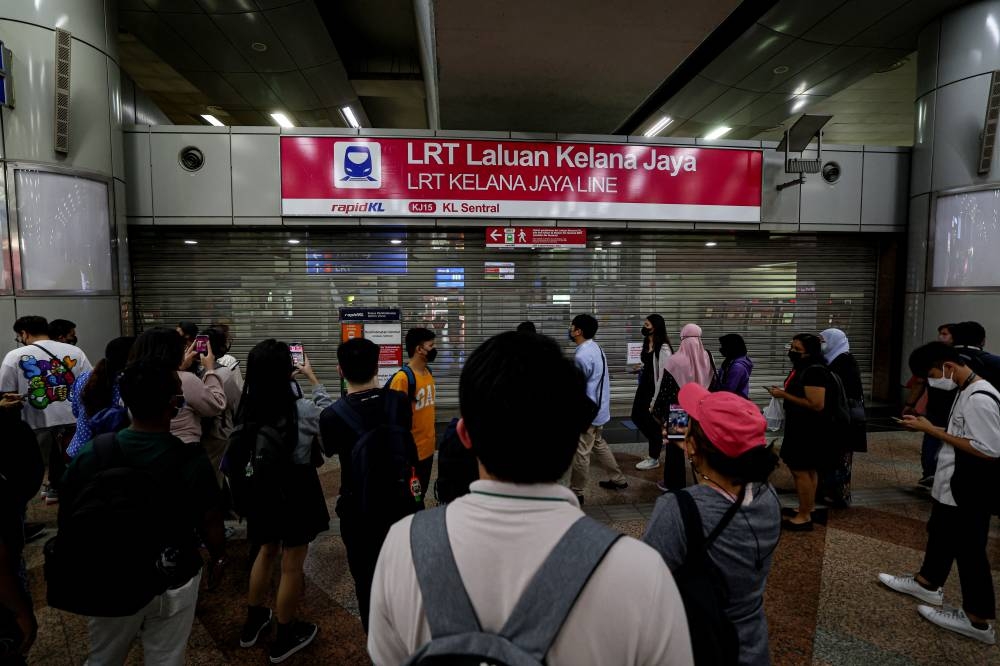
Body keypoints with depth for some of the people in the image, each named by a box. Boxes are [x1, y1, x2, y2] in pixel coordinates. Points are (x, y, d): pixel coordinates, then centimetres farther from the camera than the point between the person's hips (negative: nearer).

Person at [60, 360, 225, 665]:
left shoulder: (88, 455, -18)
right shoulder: (192, 461, -25)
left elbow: (67, 523, -6)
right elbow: (210, 523, -12)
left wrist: (76, 574, 13)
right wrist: (218, 554, 9)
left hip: (108, 585, 2)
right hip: (173, 586, -2)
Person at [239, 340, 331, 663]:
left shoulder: (249, 407, -9)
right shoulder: (301, 409, -24)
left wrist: (289, 381, 9)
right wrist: (312, 378, 1)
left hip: (262, 488, 6)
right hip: (295, 491, -6)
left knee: (267, 551, 28)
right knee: (292, 565, 11)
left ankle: (253, 622, 45)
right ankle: (285, 637, 29)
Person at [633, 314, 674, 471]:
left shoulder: (663, 348, -19)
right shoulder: (646, 343, 8)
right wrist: (640, 367, 8)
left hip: (655, 388, -9)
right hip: (644, 385, 9)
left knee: (653, 421, 3)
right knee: (637, 416, 14)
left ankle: (654, 459, 20)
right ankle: (658, 442, 34)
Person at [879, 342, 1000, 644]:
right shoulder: (966, 392, 7)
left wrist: (933, 431, -22)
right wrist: (932, 428, 0)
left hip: (970, 493, -10)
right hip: (952, 487, 10)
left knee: (968, 550, 4)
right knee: (939, 534, 23)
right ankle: (927, 584, 41)